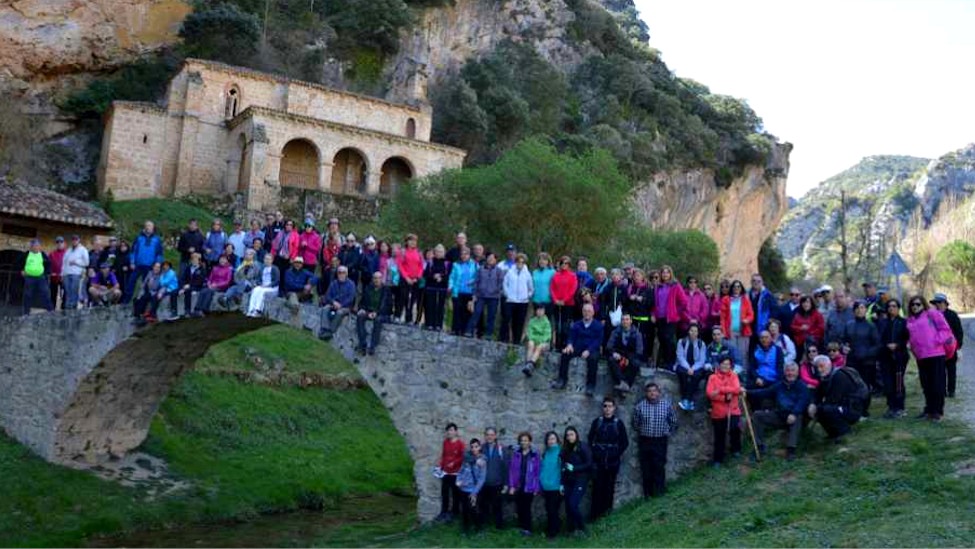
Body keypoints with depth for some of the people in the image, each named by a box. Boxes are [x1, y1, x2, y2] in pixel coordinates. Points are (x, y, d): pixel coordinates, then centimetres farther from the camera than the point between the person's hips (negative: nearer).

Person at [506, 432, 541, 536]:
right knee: (519, 508, 9)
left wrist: (536, 488, -8)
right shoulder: (515, 454, 4)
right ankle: (521, 527, 21)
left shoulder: (535, 455, -4)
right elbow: (511, 470, 1)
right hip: (517, 487, 3)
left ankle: (527, 528, 13)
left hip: (529, 487, -3)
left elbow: (537, 472, -5)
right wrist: (511, 486, -6)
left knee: (526, 508, 3)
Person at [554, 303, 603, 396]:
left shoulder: (598, 326, 4)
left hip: (592, 349, -3)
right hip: (578, 347, 3)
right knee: (565, 353, -24)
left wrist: (588, 350, -25)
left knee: (593, 358, -36)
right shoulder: (576, 325, 14)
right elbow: (571, 337, 7)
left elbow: (598, 341, -8)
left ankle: (590, 385, -24)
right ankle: (562, 380, -12)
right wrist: (570, 345, -19)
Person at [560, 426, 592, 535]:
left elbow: (589, 464, -10)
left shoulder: (583, 446, -9)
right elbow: (563, 467, 10)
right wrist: (562, 483, 8)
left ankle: (582, 528, 7)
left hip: (580, 480, -6)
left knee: (573, 505, -12)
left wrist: (574, 468, -15)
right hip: (568, 481, 6)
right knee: (568, 506, 5)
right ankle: (571, 530, 18)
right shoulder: (565, 449, 7)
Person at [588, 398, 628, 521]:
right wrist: (594, 452, -2)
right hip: (598, 461, 0)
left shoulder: (619, 423, -1)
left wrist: (617, 454, -2)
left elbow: (625, 442, 4)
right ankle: (595, 513, 3)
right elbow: (590, 439, 5)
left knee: (609, 486, 7)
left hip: (613, 461, 0)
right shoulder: (597, 422, 1)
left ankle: (606, 510, 20)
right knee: (597, 486, -3)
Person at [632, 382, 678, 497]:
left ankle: (659, 491, 13)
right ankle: (648, 492, 18)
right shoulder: (640, 406, -5)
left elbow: (673, 422, 8)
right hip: (645, 441, 1)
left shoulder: (667, 404, -4)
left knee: (659, 467, 0)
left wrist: (668, 432, 7)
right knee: (646, 468, 7)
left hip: (660, 441, -1)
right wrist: (640, 432, 8)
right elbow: (635, 422, 8)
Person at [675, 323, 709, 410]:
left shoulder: (701, 344, 1)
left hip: (696, 367, 0)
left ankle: (688, 400, -36)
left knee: (696, 375, -34)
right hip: (684, 366, 0)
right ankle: (684, 399, -34)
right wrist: (688, 368, -23)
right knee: (683, 373, -35)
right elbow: (680, 357, -8)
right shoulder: (681, 342, 0)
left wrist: (693, 369, -21)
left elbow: (702, 360, -4)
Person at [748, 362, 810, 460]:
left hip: (793, 417, -5)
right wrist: (747, 392, -6)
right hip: (779, 416, 5)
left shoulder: (802, 386, -1)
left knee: (798, 418, -39)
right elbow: (764, 392, 9)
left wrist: (794, 414, -37)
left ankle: (791, 450, -40)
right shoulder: (779, 385, 15)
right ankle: (760, 447, -10)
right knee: (757, 415, -9)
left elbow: (802, 402, -18)